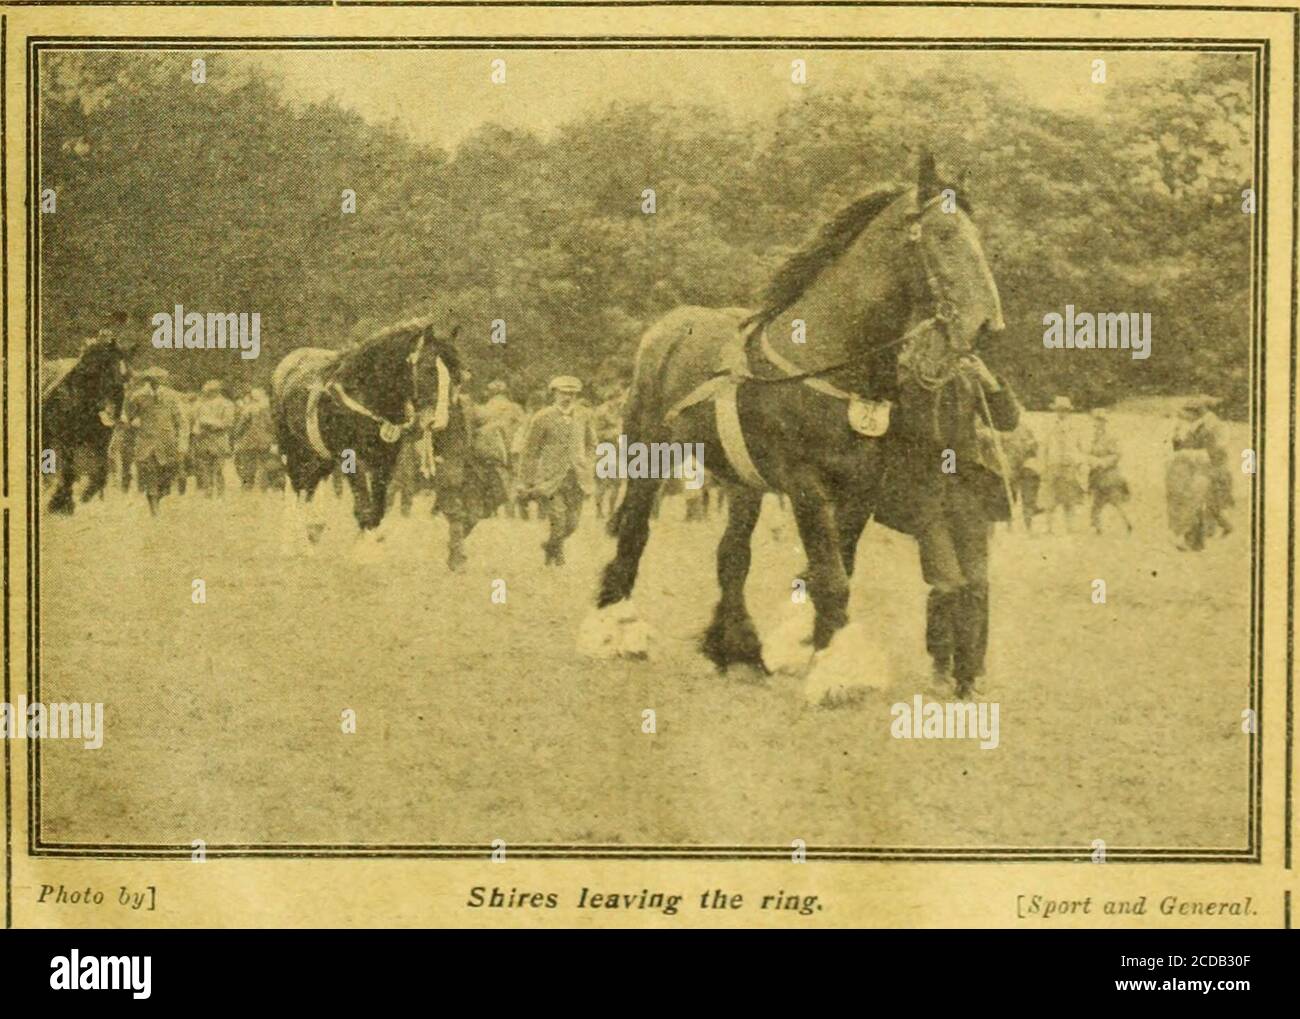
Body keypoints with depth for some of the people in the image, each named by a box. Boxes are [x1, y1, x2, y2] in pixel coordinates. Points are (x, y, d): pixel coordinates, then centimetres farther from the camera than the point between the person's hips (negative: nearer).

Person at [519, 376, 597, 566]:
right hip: (551, 479, -4)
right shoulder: (543, 418, -5)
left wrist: (589, 471, 10)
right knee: (558, 522, -10)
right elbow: (530, 451, 0)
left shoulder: (583, 416, 6)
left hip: (576, 479, 4)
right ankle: (553, 556, 16)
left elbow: (591, 445, 19)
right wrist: (529, 483, -1)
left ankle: (551, 545, 33)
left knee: (572, 524, 3)